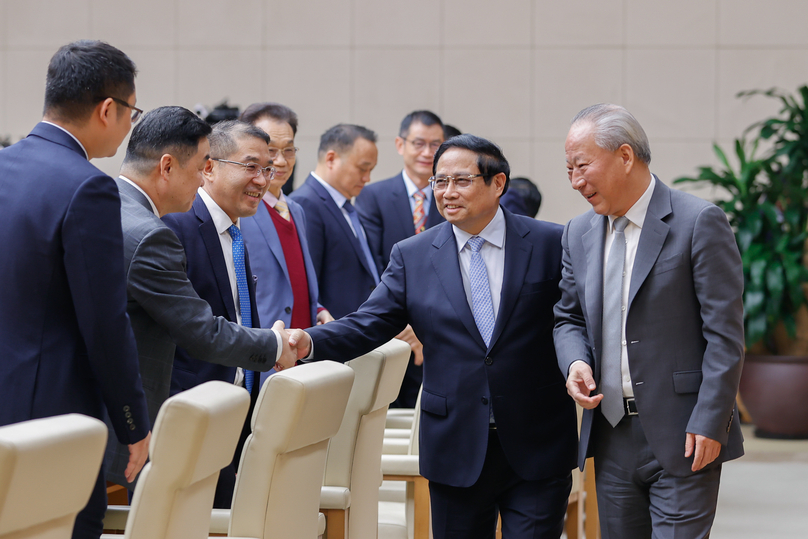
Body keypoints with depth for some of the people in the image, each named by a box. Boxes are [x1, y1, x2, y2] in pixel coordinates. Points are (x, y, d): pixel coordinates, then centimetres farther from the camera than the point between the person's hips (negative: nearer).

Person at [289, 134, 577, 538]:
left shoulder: (550, 245, 0)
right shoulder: (411, 257, 5)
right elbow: (368, 325, -1)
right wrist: (310, 342, -18)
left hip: (538, 448, -2)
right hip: (457, 451, 2)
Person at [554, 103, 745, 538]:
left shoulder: (699, 223, -9)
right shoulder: (579, 233, 11)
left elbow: (725, 334, -11)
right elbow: (569, 318, 19)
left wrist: (708, 424, -16)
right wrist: (576, 362, -4)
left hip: (682, 437, -6)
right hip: (612, 435, 6)